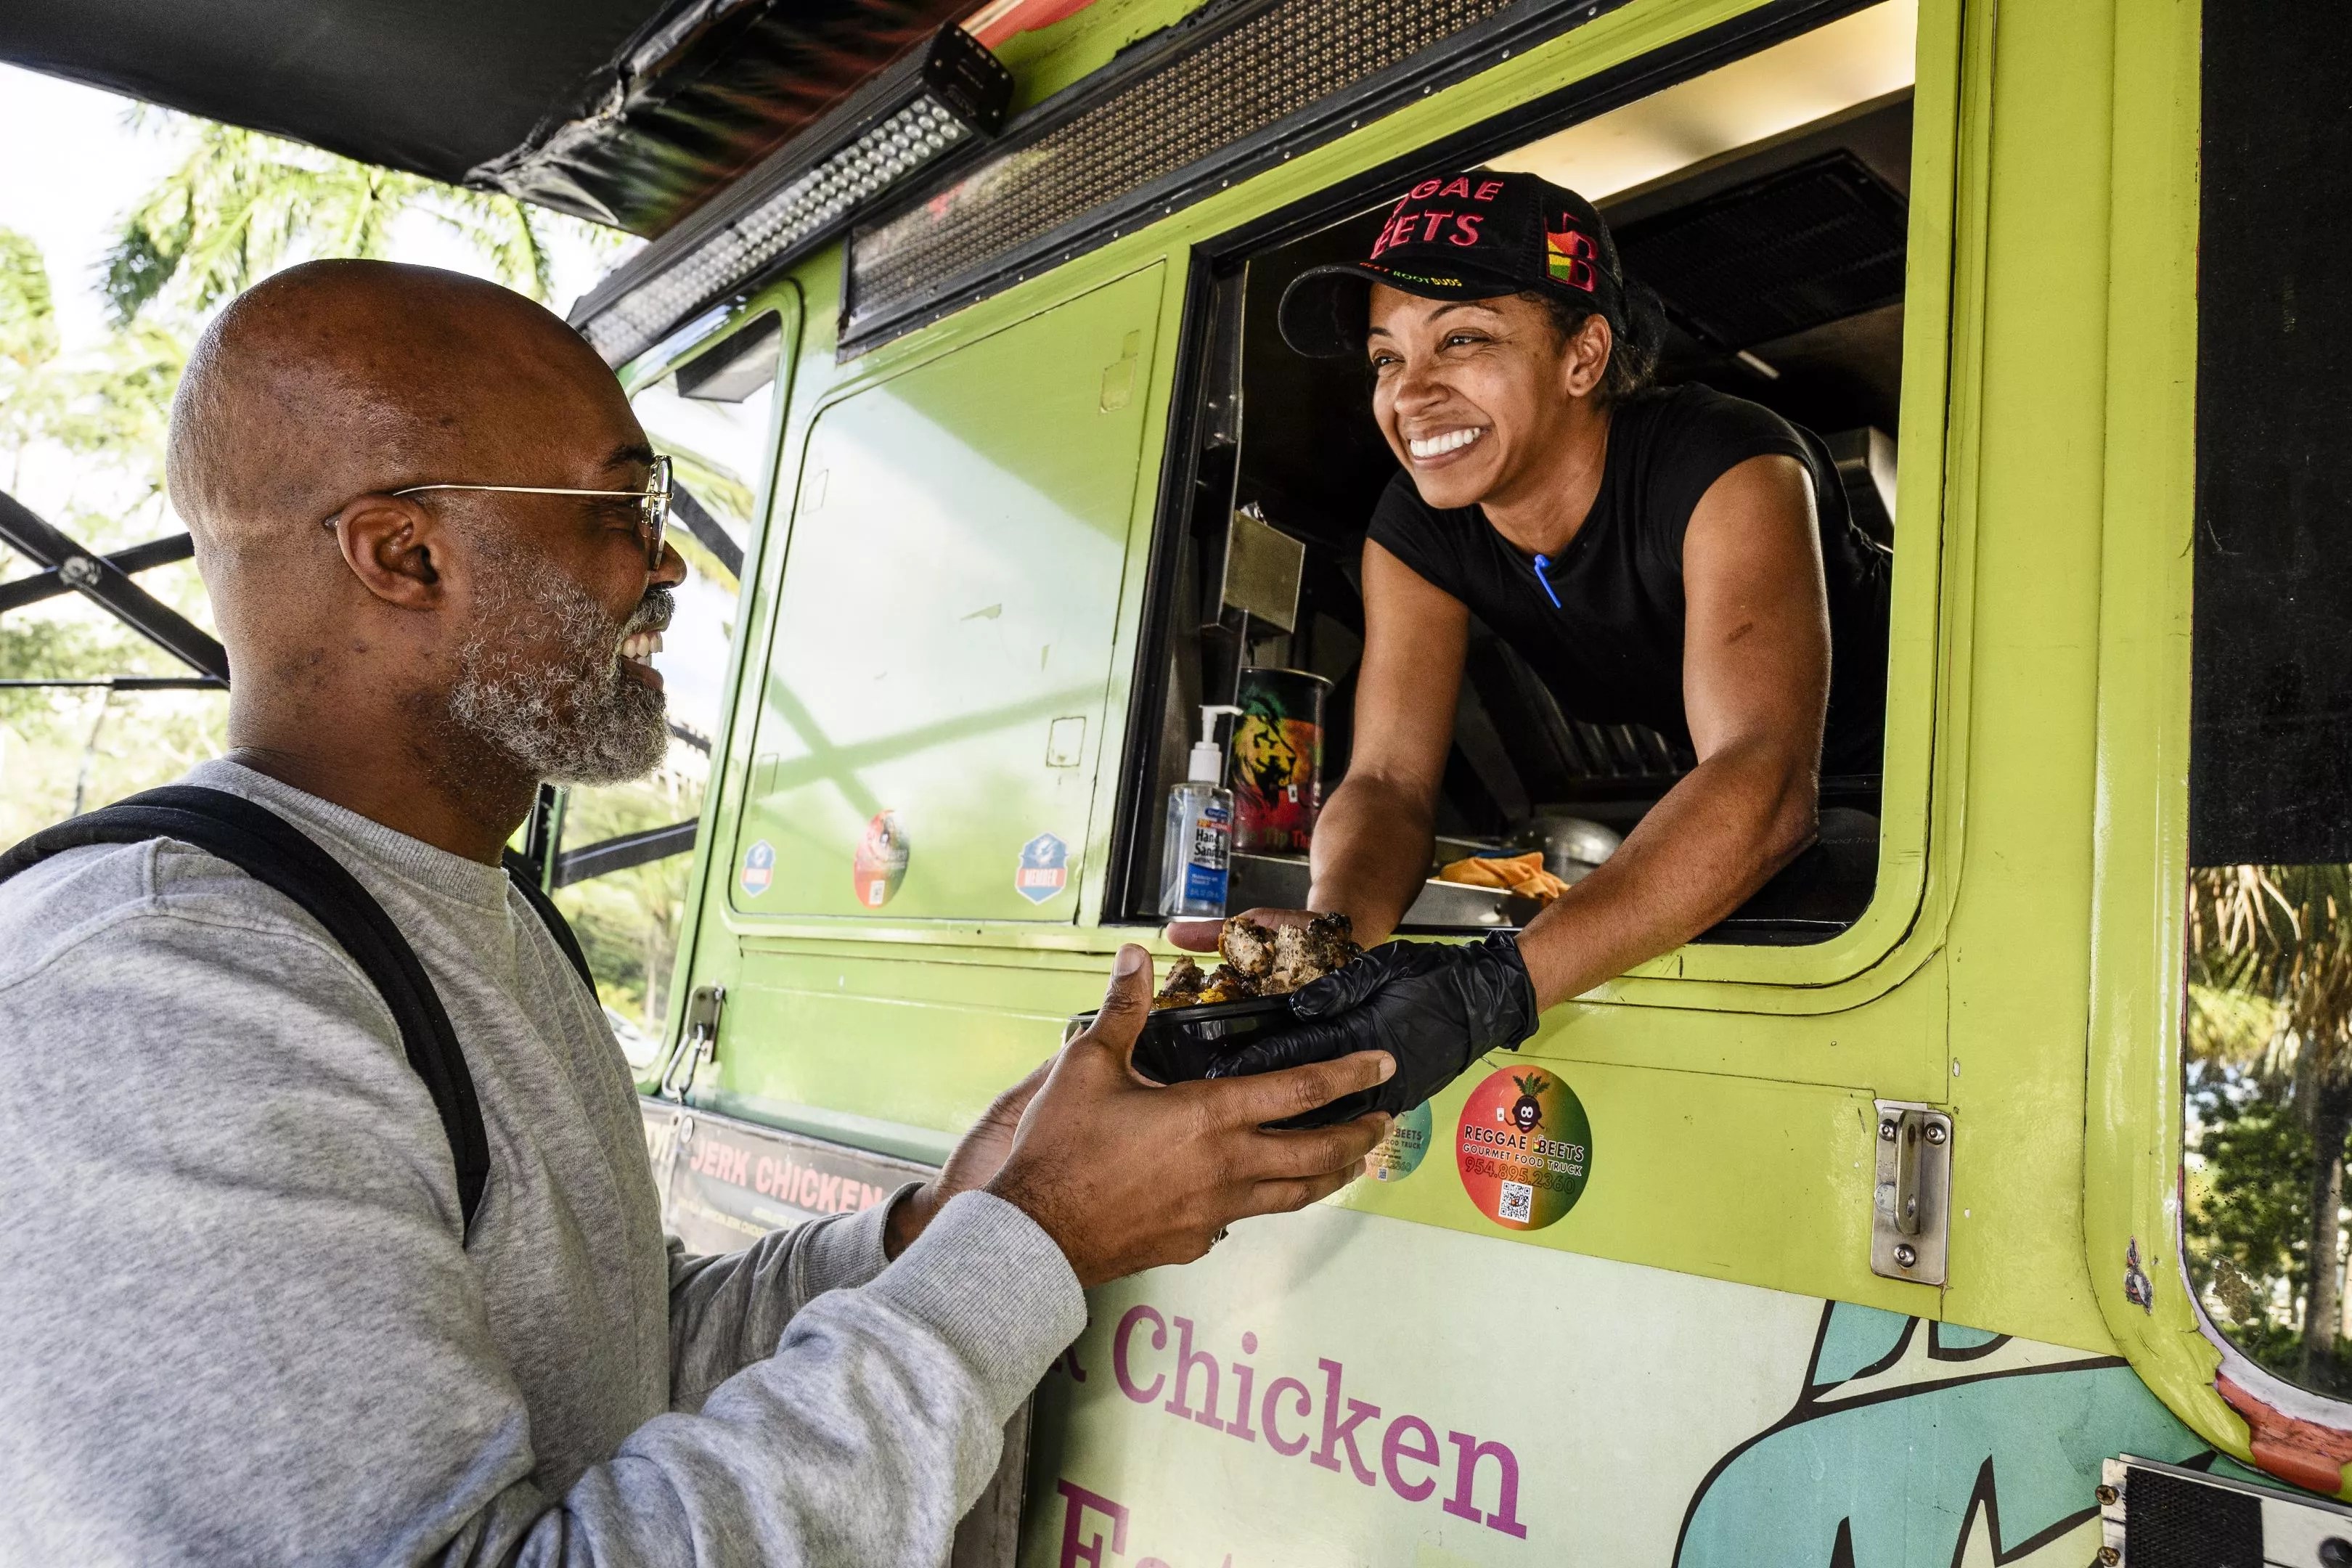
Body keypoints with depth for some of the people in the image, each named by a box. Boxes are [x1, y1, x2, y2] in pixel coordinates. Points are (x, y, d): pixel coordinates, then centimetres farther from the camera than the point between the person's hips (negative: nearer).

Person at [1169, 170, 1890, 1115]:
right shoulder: (1414, 533, -14)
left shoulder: (1729, 473, -31)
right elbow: (1389, 781, -20)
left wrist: (1498, 985, -57)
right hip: (1684, 814, 4)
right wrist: (1334, 927, -44)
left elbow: (1765, 784, -44)